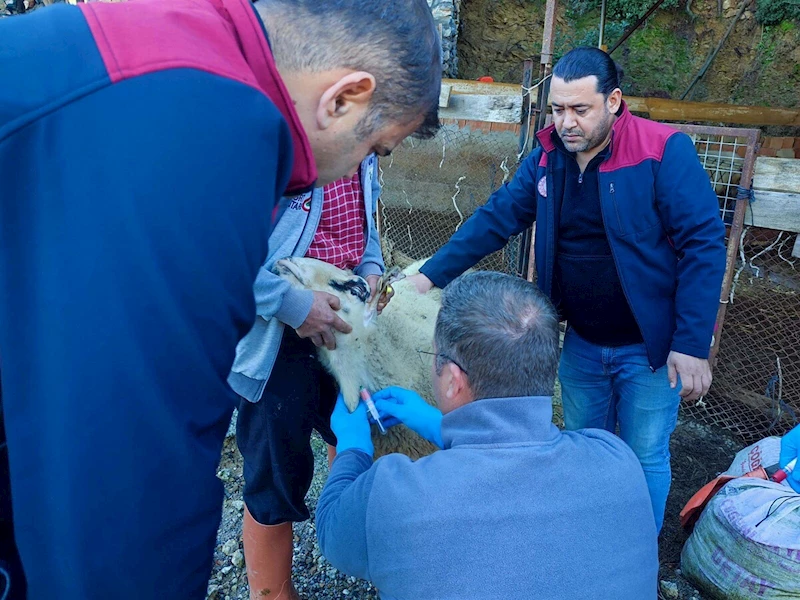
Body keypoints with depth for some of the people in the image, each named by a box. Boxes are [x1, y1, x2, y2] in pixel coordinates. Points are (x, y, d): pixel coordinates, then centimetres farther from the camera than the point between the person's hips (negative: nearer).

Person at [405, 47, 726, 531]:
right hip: (582, 344, 5)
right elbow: (496, 219, -1)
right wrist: (430, 276, -9)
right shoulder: (548, 158, -1)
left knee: (645, 461, 9)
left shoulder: (664, 152, -16)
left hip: (651, 347, -4)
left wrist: (693, 346, -20)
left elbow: (705, 245, -17)